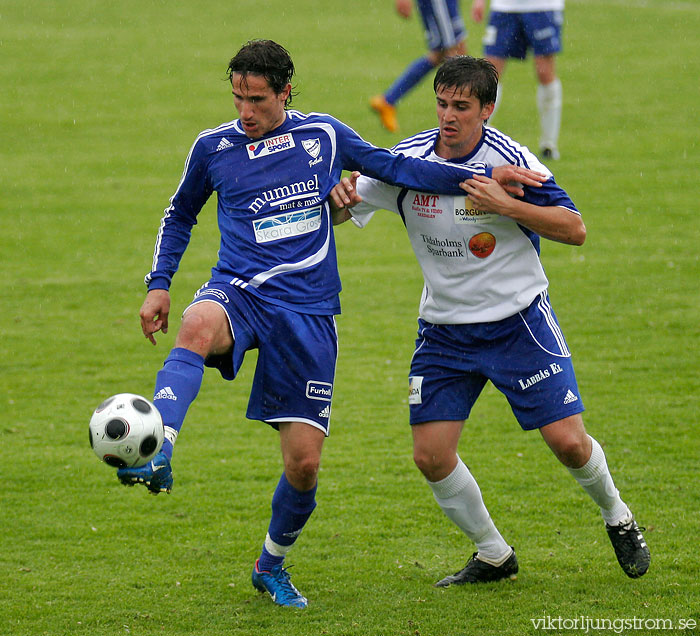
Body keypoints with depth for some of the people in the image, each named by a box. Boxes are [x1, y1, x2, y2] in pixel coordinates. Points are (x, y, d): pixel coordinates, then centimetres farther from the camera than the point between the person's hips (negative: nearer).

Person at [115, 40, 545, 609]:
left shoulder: (323, 135, 6)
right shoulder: (214, 147, 6)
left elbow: (392, 166, 14)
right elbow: (181, 214, 22)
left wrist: (484, 175, 9)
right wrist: (159, 285, 13)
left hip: (308, 312, 1)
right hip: (238, 292, -1)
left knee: (304, 462, -2)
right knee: (198, 327, -40)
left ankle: (272, 565, 24)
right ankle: (158, 456, -57)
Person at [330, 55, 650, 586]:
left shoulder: (510, 160, -14)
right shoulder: (407, 160, -7)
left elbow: (575, 229, -14)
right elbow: (341, 212, 0)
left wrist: (506, 205, -28)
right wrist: (341, 198, -25)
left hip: (519, 319, -3)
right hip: (444, 331, 3)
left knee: (568, 441, -9)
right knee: (431, 454, -6)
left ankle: (617, 517, 23)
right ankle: (493, 556, 15)